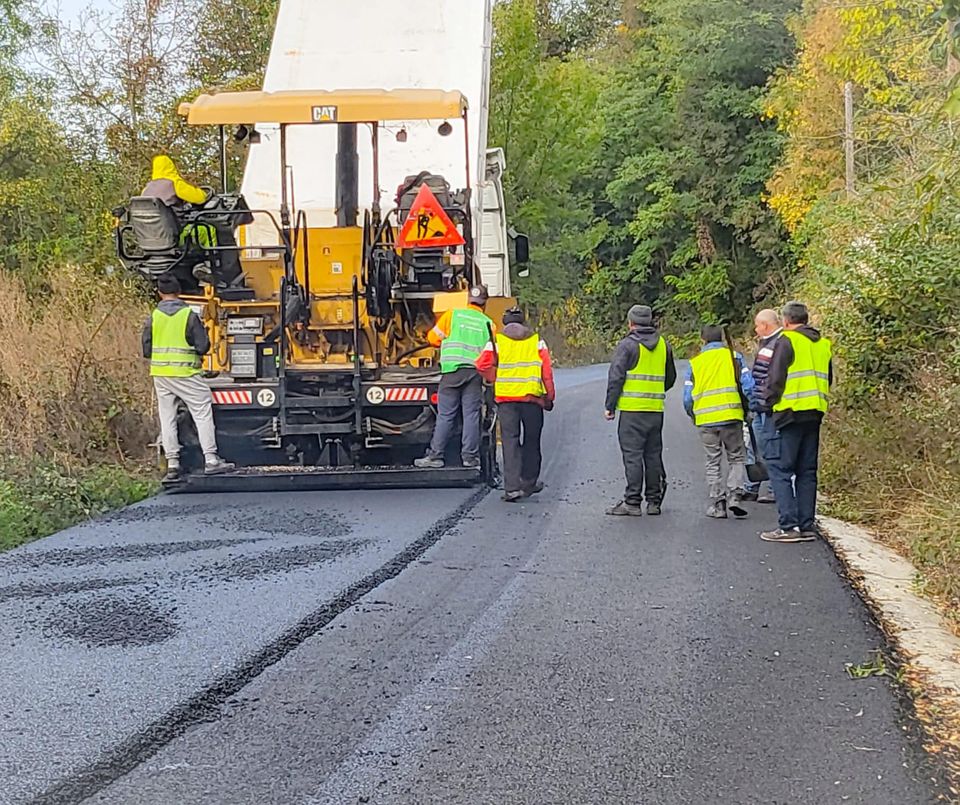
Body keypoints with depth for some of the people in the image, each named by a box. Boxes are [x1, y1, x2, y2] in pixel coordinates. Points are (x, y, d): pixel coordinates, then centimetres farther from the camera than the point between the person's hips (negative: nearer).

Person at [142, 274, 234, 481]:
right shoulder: (189, 315, -7)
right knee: (203, 412, 1)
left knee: (167, 418, 9)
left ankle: (172, 463, 7)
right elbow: (203, 346, -7)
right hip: (185, 373, -4)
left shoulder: (153, 317, 1)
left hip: (160, 374, 4)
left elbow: (146, 350, 6)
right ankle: (210, 459, -4)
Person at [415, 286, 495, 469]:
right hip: (475, 372, 1)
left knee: (445, 416, 1)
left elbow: (433, 337, 11)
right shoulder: (487, 323, 10)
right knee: (471, 415, 3)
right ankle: (469, 456, 2)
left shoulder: (452, 315, 6)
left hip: (452, 370, -1)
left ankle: (435, 456, 2)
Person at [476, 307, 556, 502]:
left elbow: (483, 365, -6)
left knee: (510, 440, 0)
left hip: (506, 397, -1)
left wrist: (496, 380, 10)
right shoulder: (537, 341, 8)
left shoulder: (496, 341, 4)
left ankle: (512, 487, -8)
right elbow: (547, 370, 1)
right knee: (531, 440, 15)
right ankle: (529, 483, 23)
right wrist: (549, 396, 5)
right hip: (532, 397, 1)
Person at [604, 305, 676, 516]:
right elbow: (670, 377, 20)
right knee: (653, 455, 11)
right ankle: (654, 502, 14)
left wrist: (609, 406, -4)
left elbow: (616, 377, -10)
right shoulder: (663, 344, 12)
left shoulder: (627, 345, -7)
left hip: (633, 408, -6)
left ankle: (632, 502, -6)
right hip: (656, 409, 6)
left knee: (632, 455, -4)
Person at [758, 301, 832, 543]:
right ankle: (807, 526, 11)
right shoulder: (823, 344, 14)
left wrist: (767, 404, 0)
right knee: (807, 471, 12)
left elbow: (775, 378, -11)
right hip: (814, 414, 7)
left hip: (789, 414, -7)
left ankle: (788, 526, -11)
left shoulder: (787, 341, -9)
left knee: (780, 468, -3)